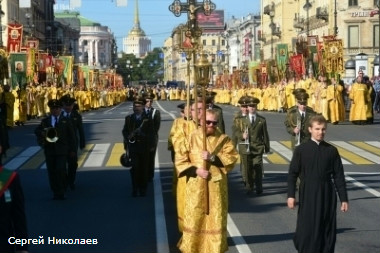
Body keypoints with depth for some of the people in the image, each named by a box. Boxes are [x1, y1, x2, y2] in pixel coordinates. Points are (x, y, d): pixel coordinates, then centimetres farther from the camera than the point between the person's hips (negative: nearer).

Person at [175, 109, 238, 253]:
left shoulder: (223, 139, 4)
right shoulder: (192, 137, 1)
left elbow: (232, 158, -5)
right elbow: (180, 160, 0)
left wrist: (213, 158, -18)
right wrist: (195, 170, -13)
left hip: (216, 185, 1)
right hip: (195, 185, 0)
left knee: (215, 217, 3)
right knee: (194, 217, 2)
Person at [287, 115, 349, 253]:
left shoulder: (331, 150, 3)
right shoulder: (301, 150, -2)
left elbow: (338, 176, 5)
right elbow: (292, 174, 0)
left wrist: (344, 198, 4)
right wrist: (291, 195, -6)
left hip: (327, 195, 2)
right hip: (308, 195, -2)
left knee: (328, 230, 6)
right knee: (307, 230, -1)